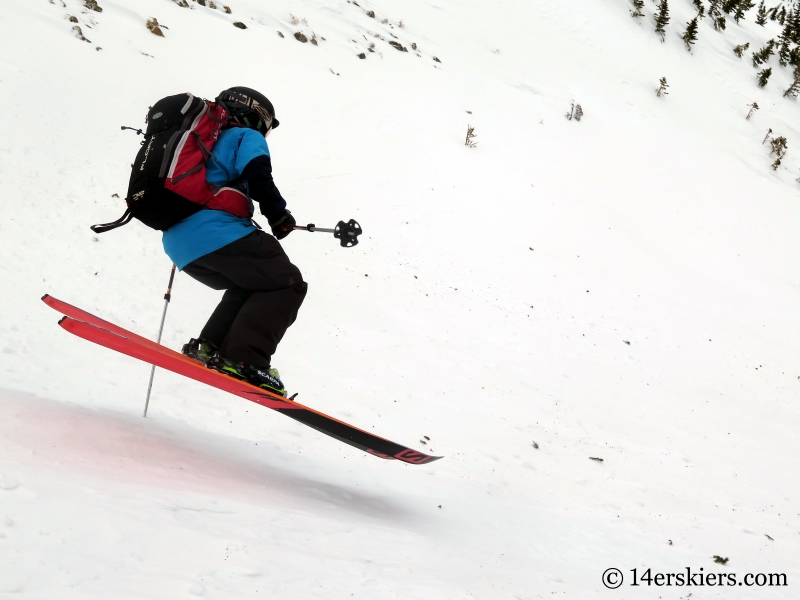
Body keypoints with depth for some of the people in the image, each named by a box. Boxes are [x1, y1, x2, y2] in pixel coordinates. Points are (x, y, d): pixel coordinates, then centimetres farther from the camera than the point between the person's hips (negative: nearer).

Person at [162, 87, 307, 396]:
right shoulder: (246, 137, 10)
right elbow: (257, 176, -9)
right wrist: (280, 216, 0)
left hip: (180, 247, 9)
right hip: (215, 234, -9)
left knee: (252, 287, 25)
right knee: (286, 284, -5)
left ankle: (210, 347, 8)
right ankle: (245, 360, -22)